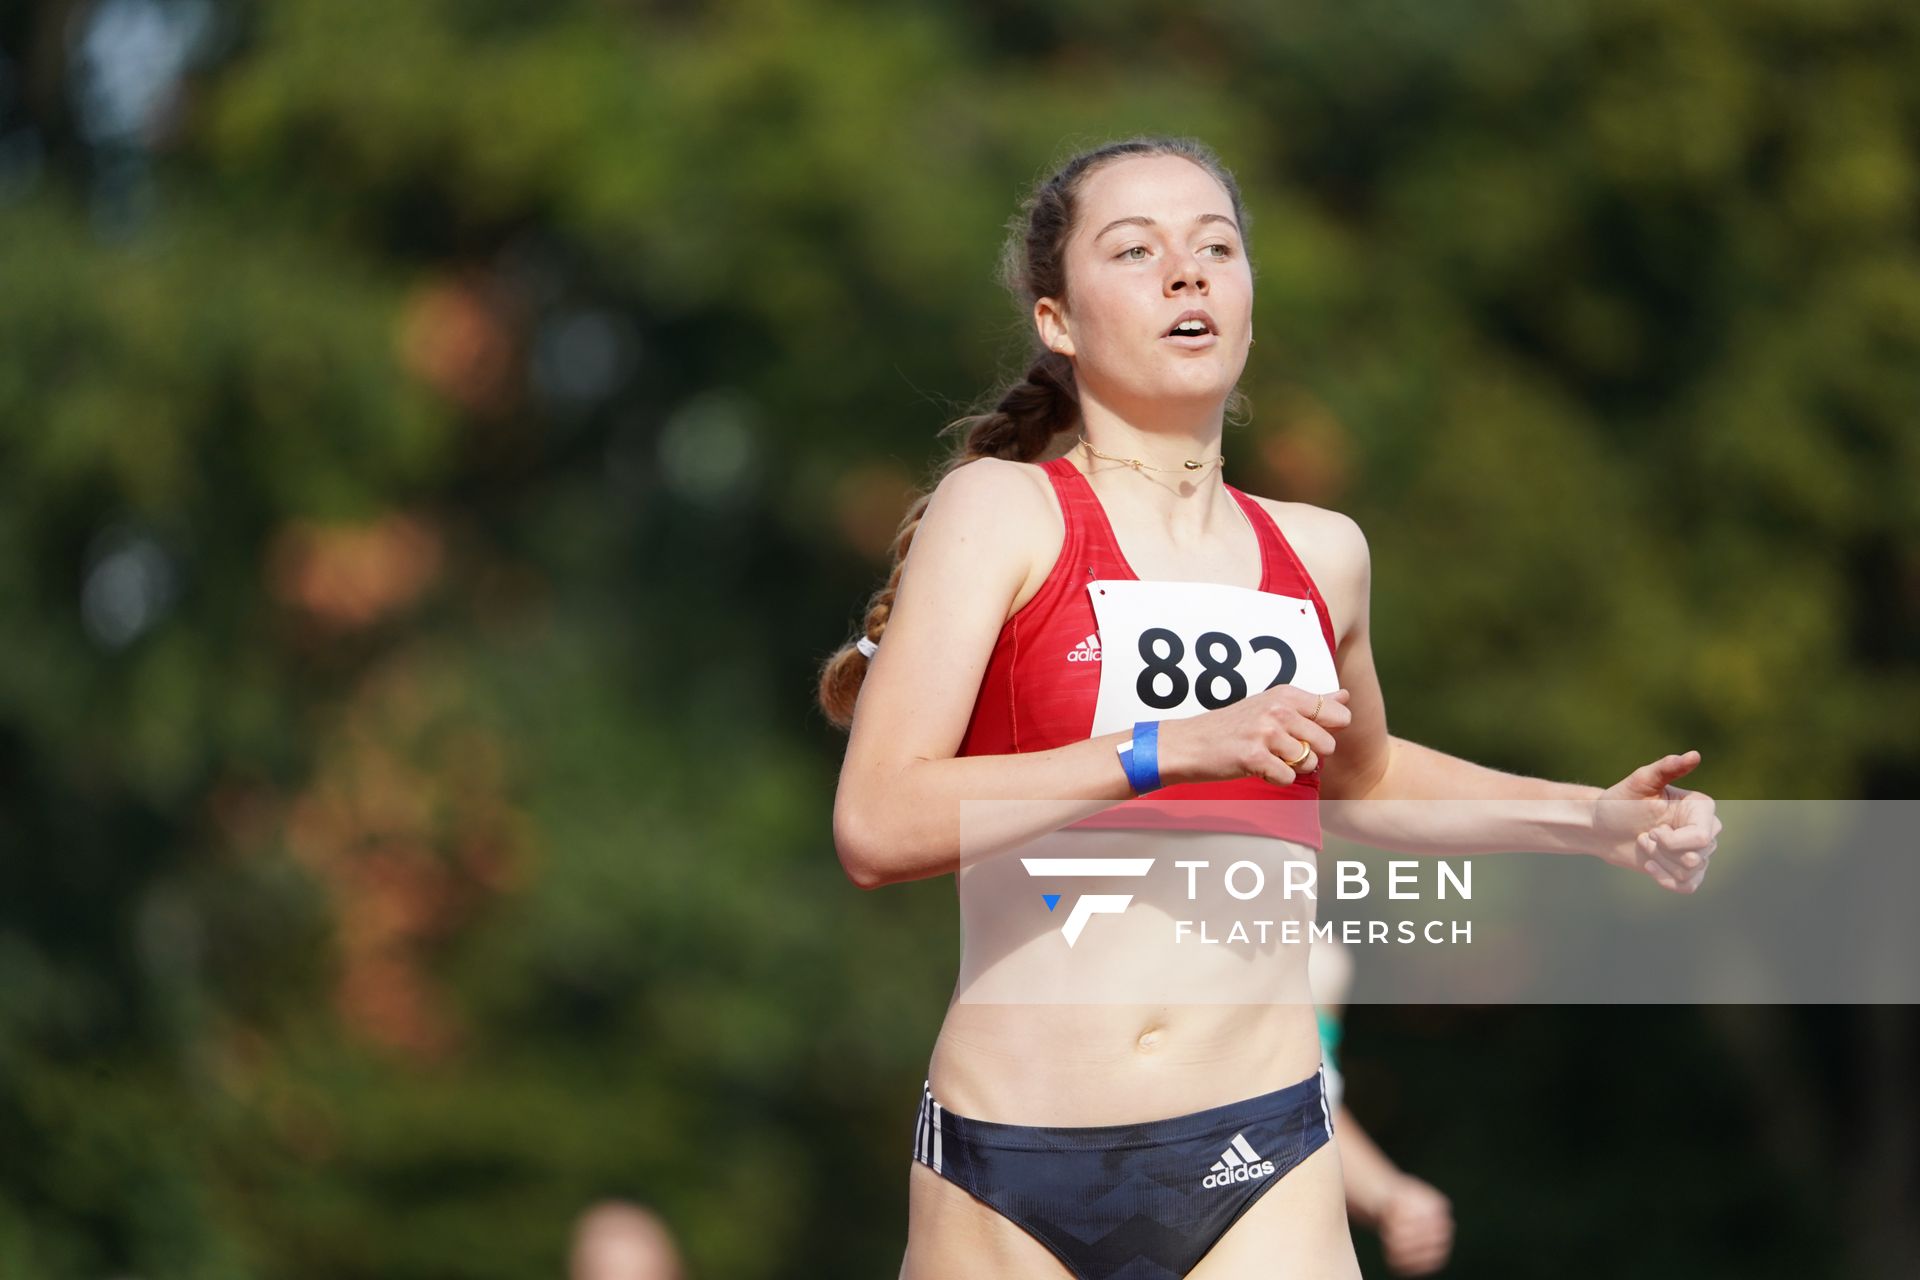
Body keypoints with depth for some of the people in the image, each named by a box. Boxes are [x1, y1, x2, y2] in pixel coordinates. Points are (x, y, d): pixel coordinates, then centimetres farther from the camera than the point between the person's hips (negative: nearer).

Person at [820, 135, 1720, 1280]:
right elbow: (877, 825, -14)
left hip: (1259, 1170, 3)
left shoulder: (1321, 555, 12)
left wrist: (1598, 821, 23)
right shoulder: (1003, 511, -2)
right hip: (1008, 1179, -3)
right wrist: (1175, 746, -19)